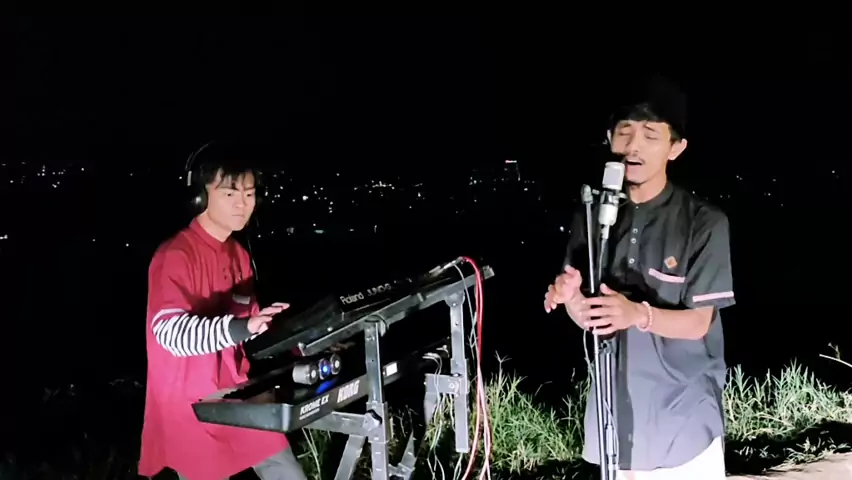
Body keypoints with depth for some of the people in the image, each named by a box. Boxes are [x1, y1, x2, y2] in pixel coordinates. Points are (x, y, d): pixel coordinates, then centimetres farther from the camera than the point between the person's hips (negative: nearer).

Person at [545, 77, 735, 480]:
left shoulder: (704, 223, -12)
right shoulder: (592, 216, 0)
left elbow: (698, 323, -12)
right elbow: (590, 318, 3)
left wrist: (639, 314, -30)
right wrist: (570, 298, -19)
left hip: (683, 415, -3)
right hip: (613, 406, 3)